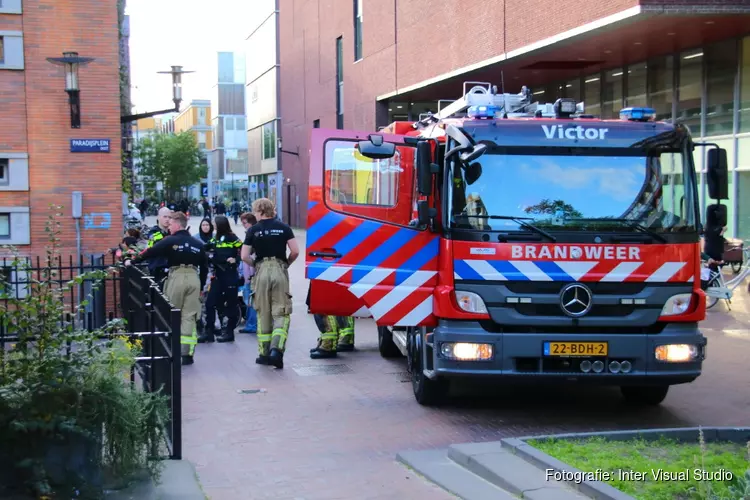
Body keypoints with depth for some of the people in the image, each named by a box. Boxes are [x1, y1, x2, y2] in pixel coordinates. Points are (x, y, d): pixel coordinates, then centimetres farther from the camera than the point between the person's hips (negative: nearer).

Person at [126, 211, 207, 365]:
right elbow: (203, 266, 14)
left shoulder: (170, 241, -2)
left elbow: (150, 252, -3)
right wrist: (201, 287, 20)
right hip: (194, 278, 3)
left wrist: (132, 262, 8)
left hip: (176, 277, -3)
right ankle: (187, 353, -1)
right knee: (189, 317, 3)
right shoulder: (198, 244, 12)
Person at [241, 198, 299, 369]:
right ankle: (276, 348, -18)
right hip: (279, 271, 0)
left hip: (261, 271, 0)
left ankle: (264, 353, 15)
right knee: (281, 314, 1)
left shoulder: (253, 230, 2)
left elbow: (244, 256, -3)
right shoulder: (283, 228, 3)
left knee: (263, 314, 11)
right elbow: (295, 251, -3)